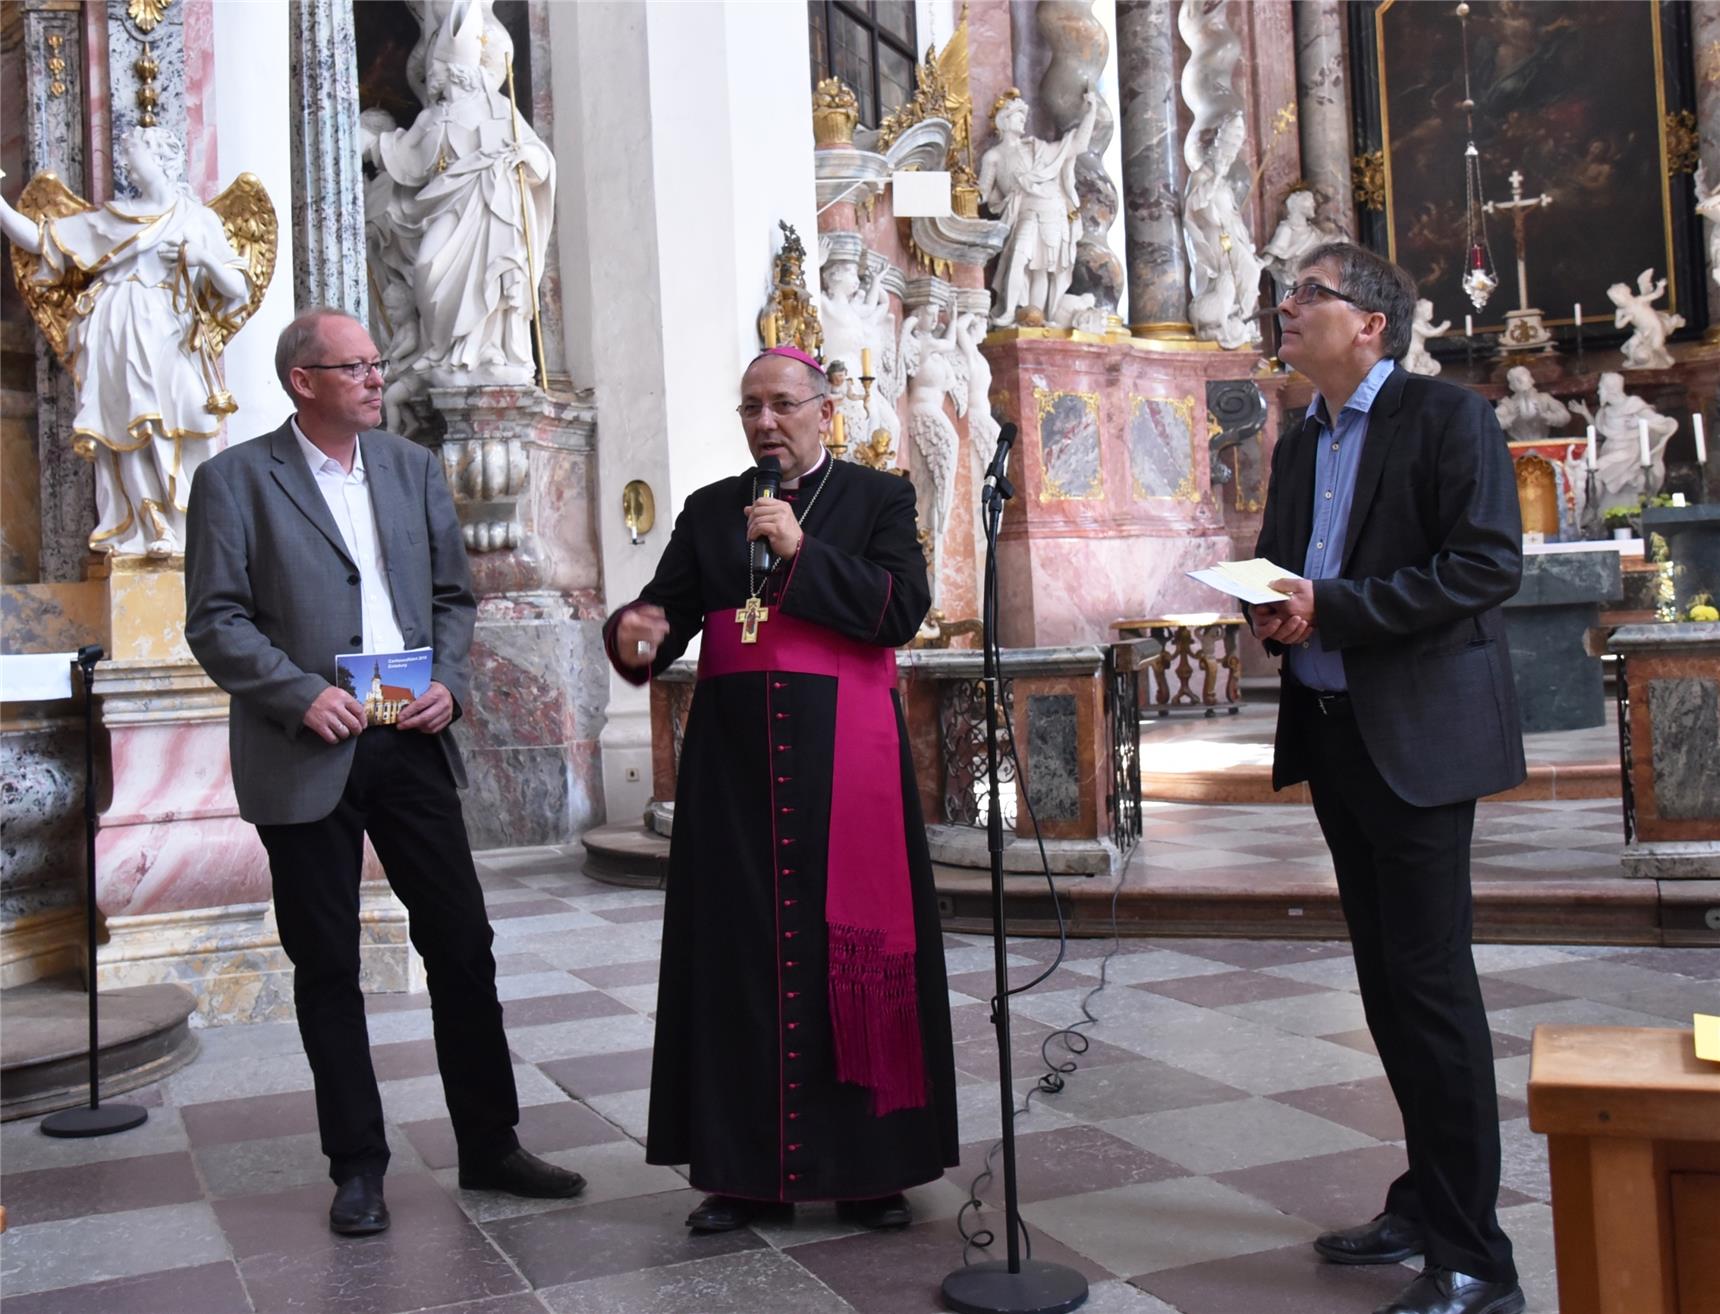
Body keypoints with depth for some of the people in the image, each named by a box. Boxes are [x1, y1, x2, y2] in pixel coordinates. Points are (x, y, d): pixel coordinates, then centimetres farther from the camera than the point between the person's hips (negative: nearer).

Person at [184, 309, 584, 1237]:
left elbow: (453, 594, 13)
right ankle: (357, 1168, 20)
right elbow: (215, 620, -6)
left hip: (409, 742, 4)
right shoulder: (235, 479, -2)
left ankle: (489, 1146, 18)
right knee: (327, 967, 7)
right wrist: (303, 695, -17)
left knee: (463, 945, 4)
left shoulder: (413, 467, 10)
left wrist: (450, 683, -2)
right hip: (307, 753, -3)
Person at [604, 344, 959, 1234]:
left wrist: (803, 552, -15)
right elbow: (664, 608, 5)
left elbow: (901, 611, -7)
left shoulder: (879, 499, 6)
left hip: (845, 759, -2)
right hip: (735, 761, 3)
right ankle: (745, 1169, 12)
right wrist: (635, 634, -18)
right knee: (739, 953, 3)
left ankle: (869, 1166, 10)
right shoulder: (709, 511, 14)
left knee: (848, 948, 0)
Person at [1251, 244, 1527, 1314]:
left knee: (1431, 983, -7)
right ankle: (1426, 1204, 26)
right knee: (1388, 982, 13)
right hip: (1333, 734, 8)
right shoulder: (1300, 446, 17)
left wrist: (1332, 609, -20)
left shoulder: (1448, 417, -7)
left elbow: (1489, 564, -16)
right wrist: (1272, 611, -2)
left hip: (1418, 737, -8)